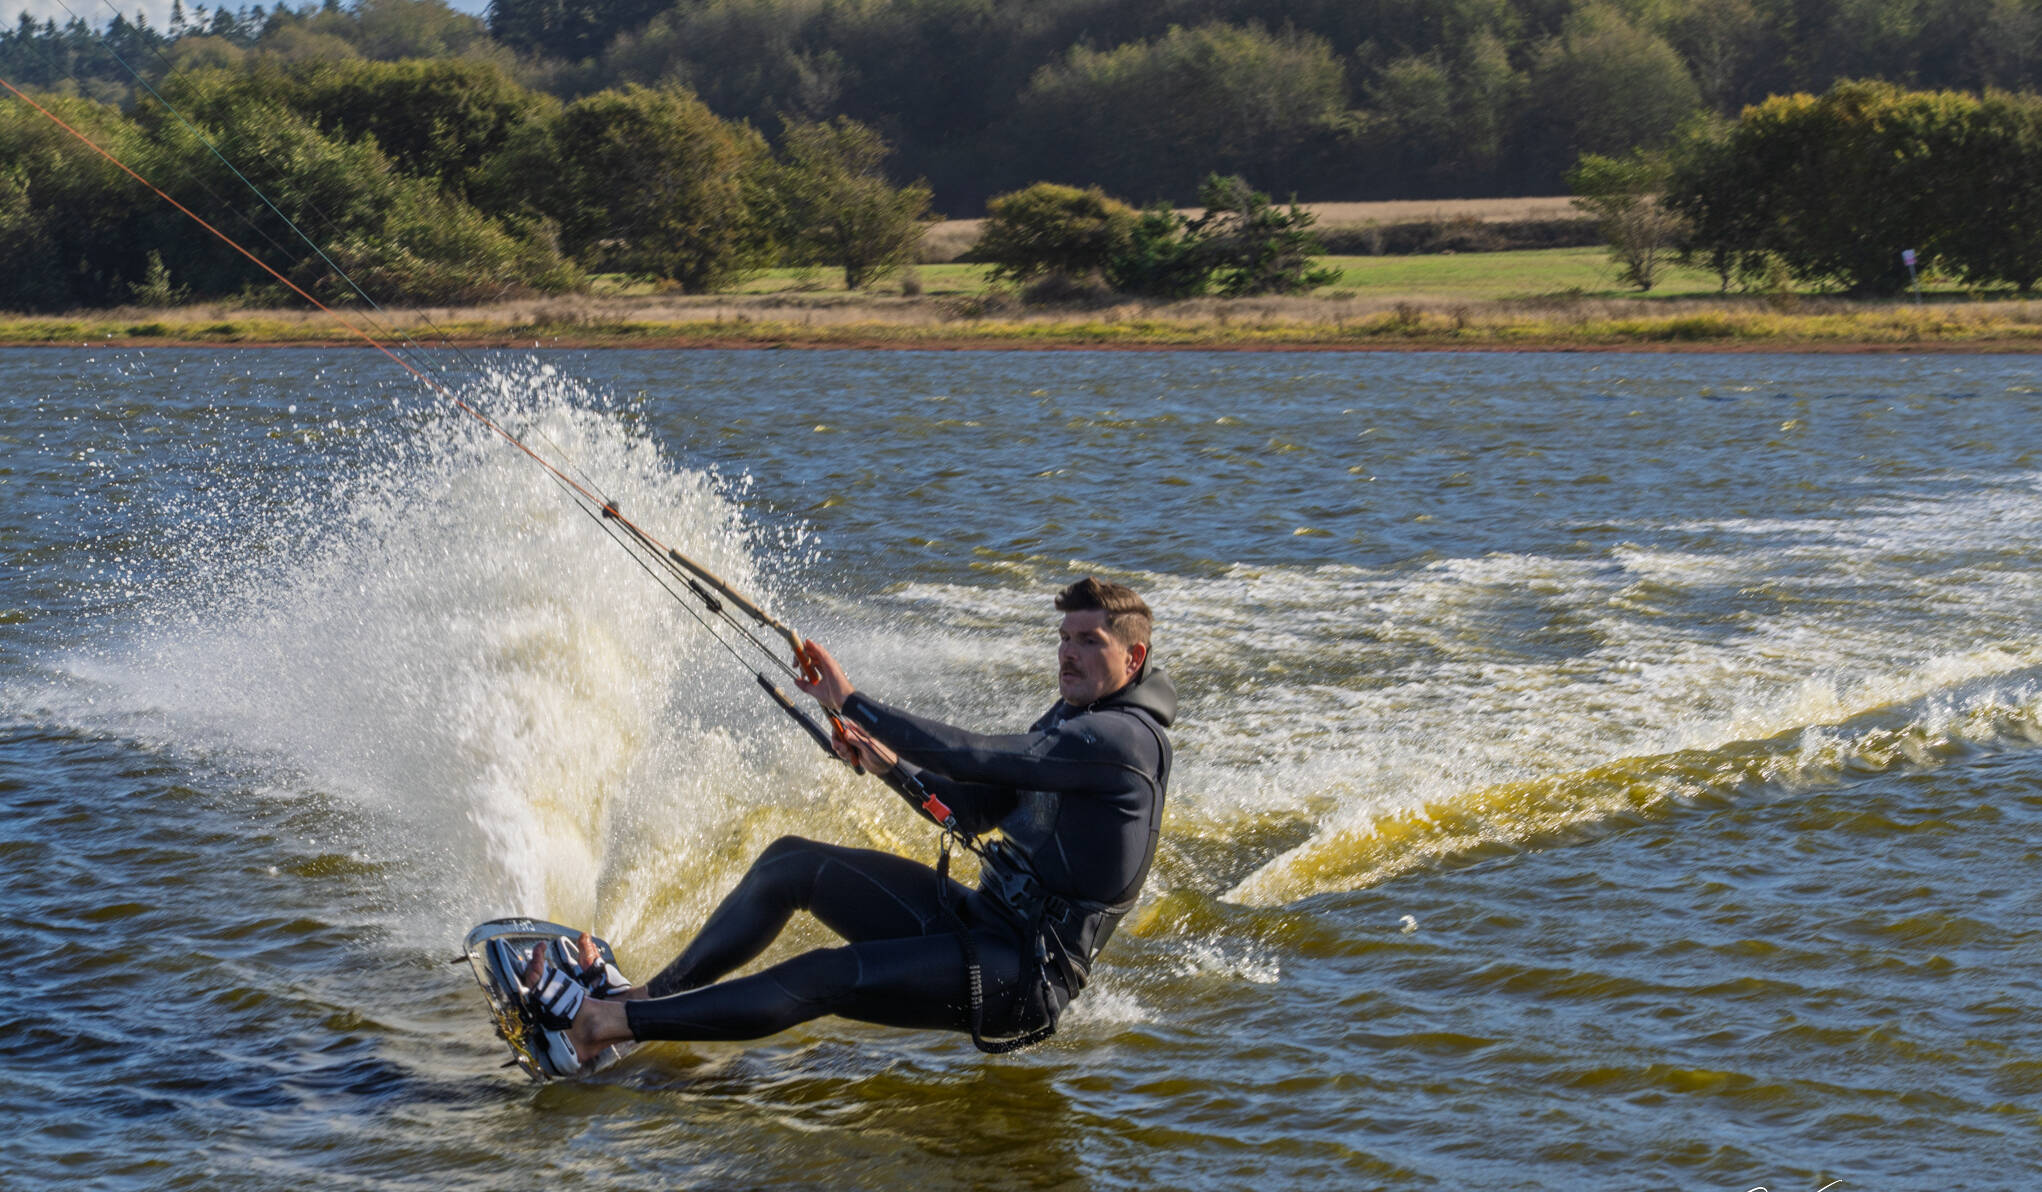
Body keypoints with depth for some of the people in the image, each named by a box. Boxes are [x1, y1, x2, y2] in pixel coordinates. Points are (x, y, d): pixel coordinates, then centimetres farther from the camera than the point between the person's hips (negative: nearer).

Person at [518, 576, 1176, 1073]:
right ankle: (644, 996, 2)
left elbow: (970, 756, -24)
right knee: (792, 861, 3)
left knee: (828, 978, -24)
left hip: (1024, 975, -10)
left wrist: (851, 702, -17)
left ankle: (597, 1026, -27)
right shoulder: (1069, 717, 14)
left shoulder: (1125, 736, -19)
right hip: (980, 919, 10)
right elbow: (975, 810, 19)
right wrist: (889, 765, 2)